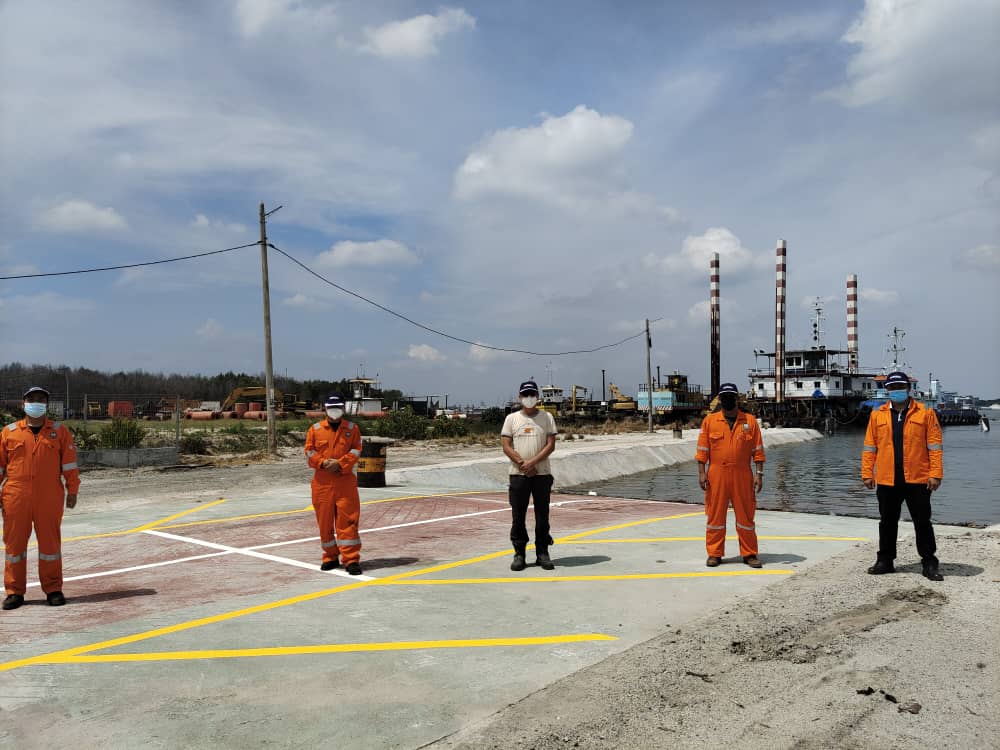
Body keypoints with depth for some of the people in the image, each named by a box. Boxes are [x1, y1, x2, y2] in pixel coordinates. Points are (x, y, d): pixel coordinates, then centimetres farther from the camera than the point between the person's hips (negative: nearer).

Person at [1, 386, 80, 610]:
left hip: (49, 499, -1)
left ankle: (53, 589, 15)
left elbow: (69, 463, 5)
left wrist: (72, 490, 1)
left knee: (50, 542, 4)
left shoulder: (59, 431, 6)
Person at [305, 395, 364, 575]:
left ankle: (351, 560, -2)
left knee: (347, 520, -6)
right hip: (322, 481, 2)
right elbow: (309, 451, 3)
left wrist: (339, 463, -15)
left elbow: (356, 451, -2)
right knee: (324, 520, 8)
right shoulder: (315, 429, 7)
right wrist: (323, 462, -13)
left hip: (345, 481, -2)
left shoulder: (352, 429, 5)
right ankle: (330, 557, 22)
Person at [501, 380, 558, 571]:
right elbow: (506, 446, 0)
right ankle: (519, 554, 11)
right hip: (518, 474, 0)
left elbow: (551, 445, -2)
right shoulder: (512, 418, 7)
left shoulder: (547, 417, 6)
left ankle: (542, 553, 12)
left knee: (542, 515, 4)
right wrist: (523, 464, -12)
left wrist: (532, 462, -14)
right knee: (518, 516, 2)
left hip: (542, 474, 0)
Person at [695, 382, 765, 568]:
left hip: (742, 476, 0)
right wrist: (702, 472, -3)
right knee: (715, 514, 5)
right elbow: (702, 449, 4)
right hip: (716, 475, 0)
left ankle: (750, 554, 18)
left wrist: (759, 474, -2)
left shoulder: (750, 421, 5)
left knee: (746, 515, 6)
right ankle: (714, 554, 15)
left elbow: (758, 450, 5)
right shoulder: (709, 420, 4)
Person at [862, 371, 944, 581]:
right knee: (887, 522, 11)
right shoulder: (877, 415, 7)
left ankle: (929, 563, 15)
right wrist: (867, 473, 1)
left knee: (922, 522, 5)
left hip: (917, 479, -2)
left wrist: (935, 474, -9)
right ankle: (885, 560, 22)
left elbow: (935, 446, -2)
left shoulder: (925, 413, 1)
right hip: (886, 480, 2)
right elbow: (869, 447, 6)